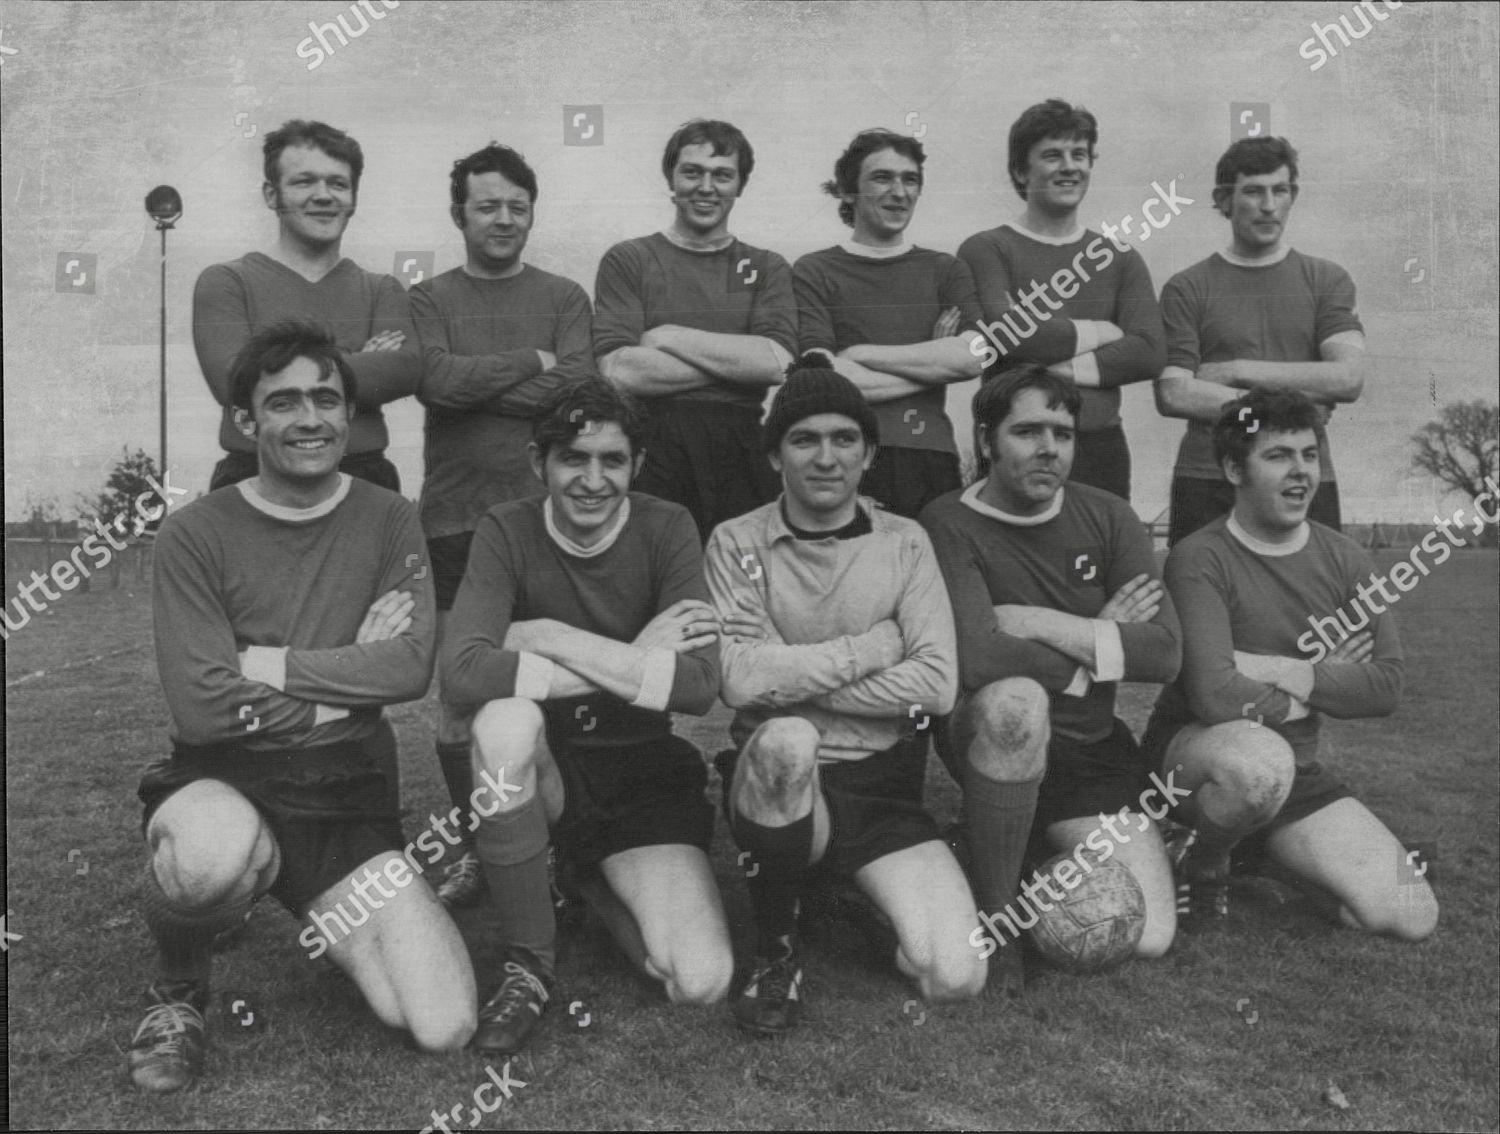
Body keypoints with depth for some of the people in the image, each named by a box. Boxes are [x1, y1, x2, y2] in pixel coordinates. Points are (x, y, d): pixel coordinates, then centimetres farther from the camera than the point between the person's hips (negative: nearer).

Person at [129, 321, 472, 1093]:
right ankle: (177, 988, -3)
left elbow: (411, 668, -11)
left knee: (445, 1030, -10)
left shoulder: (387, 522, 2)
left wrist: (269, 664, -14)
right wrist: (350, 685, -11)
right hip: (222, 784, -2)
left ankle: (322, 914, 23)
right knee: (213, 853, -42)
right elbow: (202, 708, -15)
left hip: (343, 797, 2)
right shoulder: (194, 536, -6)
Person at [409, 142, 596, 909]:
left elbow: (578, 391, -7)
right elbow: (437, 381, -9)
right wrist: (531, 363, -5)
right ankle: (471, 846, 17)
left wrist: (477, 381, -7)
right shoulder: (428, 300, 10)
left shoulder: (563, 298, 10)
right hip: (455, 516, 1)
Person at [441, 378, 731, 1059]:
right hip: (537, 770, 0)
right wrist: (633, 660, -22)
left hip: (640, 775, 1)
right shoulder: (507, 531, -8)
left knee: (702, 983, -17)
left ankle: (585, 876, 17)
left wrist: (550, 638, -21)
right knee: (507, 718, -36)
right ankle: (527, 963, -13)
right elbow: (462, 674, -25)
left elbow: (698, 687, -19)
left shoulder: (666, 529, -7)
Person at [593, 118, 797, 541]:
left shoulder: (767, 268, 13)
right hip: (651, 456, -1)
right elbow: (618, 371, -8)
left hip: (742, 458, 1)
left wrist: (667, 337, -6)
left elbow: (777, 362, -5)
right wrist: (737, 361, -6)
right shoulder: (627, 261, 8)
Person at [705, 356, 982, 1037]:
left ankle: (885, 901, 19)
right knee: (786, 737, -38)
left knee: (956, 977, -18)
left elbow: (936, 685, -9)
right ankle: (774, 946, -11)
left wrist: (792, 678, -12)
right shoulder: (738, 543, -1)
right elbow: (739, 679, -16)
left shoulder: (905, 543, 3)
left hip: (882, 783, 1)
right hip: (779, 779, -1)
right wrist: (871, 648, -12)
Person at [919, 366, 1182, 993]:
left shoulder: (1107, 516, 1)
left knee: (1147, 938, -9)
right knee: (1016, 699, -39)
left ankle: (1043, 850, 24)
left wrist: (1040, 623, -17)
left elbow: (1165, 652, -8)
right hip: (991, 741, -4)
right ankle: (993, 914, -17)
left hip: (1092, 752, 4)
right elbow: (973, 659, -28)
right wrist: (1098, 639, -14)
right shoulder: (950, 524, -13)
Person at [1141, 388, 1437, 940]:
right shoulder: (1199, 560, -17)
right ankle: (1199, 865, -7)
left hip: (1299, 775, 6)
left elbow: (1386, 686, -4)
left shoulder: (1343, 558, 3)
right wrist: (1323, 681, -10)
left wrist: (1277, 670, -18)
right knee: (1261, 758, -41)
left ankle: (1273, 848, 20)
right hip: (1194, 752, -5)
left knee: (1412, 917, -8)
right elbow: (1215, 697, -27)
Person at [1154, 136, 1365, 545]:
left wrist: (1237, 370, -8)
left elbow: (1348, 378, -4)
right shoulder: (1186, 289, 4)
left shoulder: (1327, 280, 9)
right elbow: (1172, 395, -7)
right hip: (1207, 484, -1)